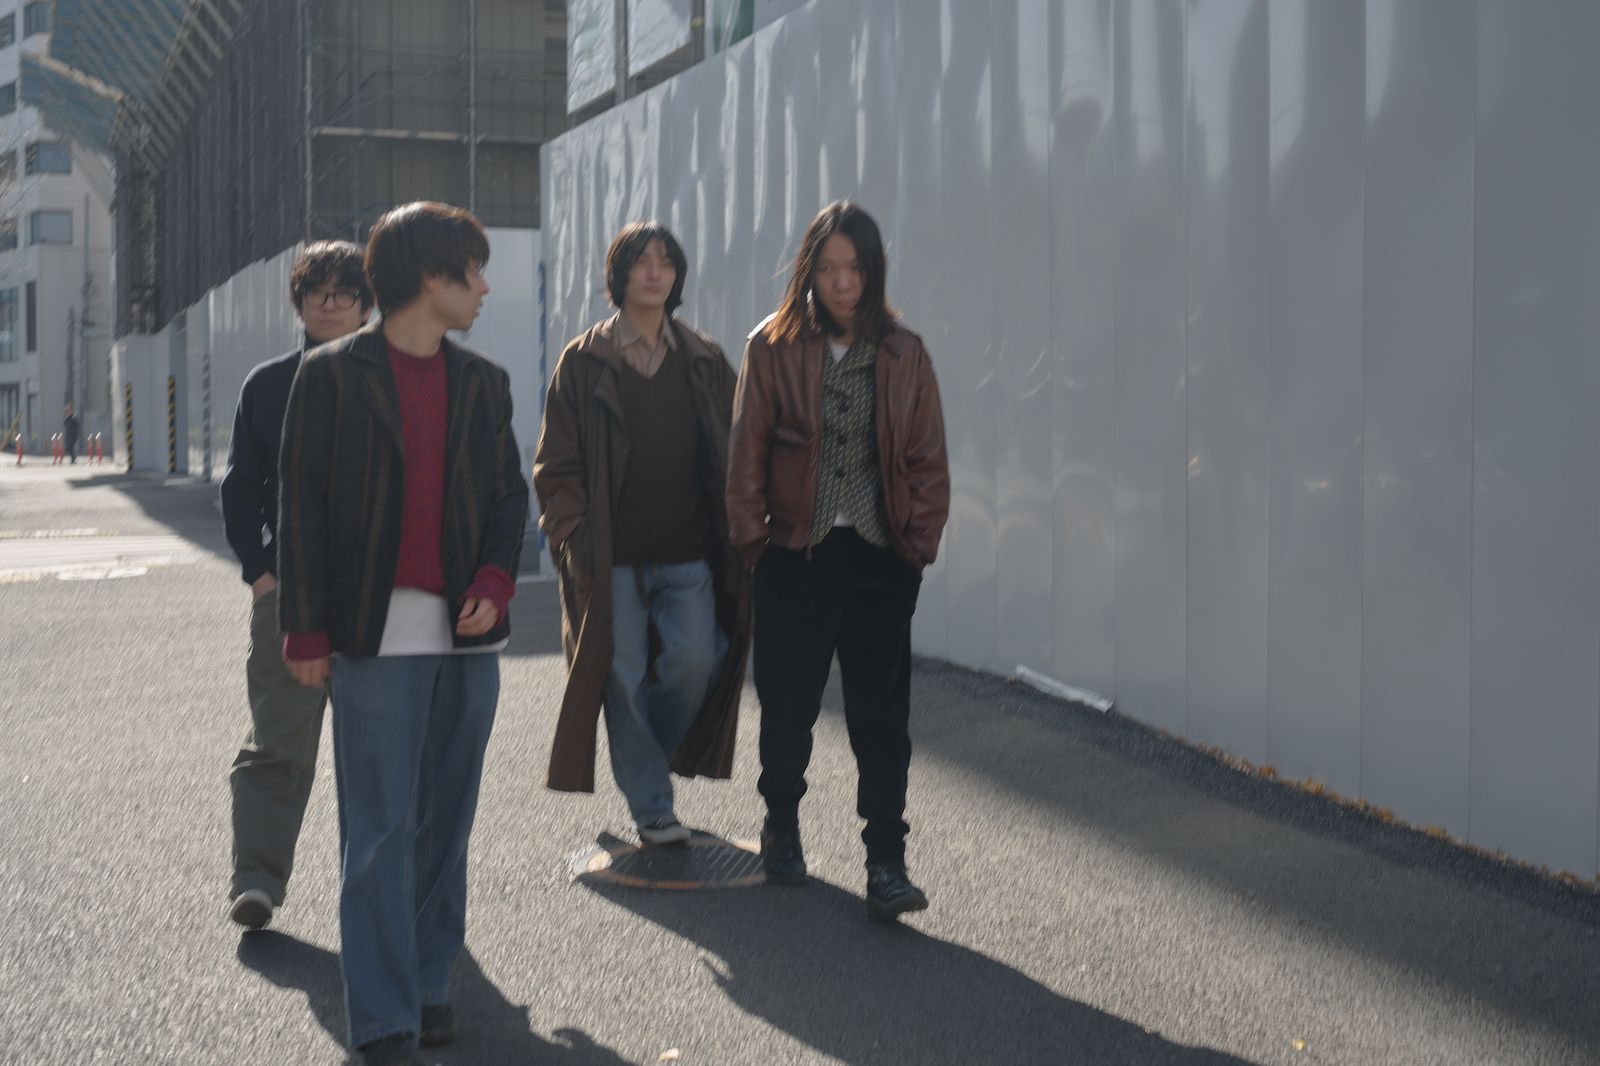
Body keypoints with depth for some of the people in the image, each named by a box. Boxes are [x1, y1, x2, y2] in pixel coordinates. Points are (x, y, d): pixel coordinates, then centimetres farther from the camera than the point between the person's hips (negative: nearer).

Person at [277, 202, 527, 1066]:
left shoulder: (484, 382, 13)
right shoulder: (332, 375, -1)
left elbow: (508, 496, 15)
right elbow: (302, 507, -2)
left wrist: (495, 582, -3)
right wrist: (306, 632, -5)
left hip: (468, 635, 5)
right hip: (376, 632, -4)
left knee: (445, 824, 10)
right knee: (381, 832, -4)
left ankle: (430, 985, 22)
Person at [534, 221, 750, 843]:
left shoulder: (704, 361, 11)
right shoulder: (584, 361, 2)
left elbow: (730, 454, 14)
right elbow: (555, 463, 2)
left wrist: (731, 536, 5)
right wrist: (572, 536, -7)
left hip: (687, 555, 2)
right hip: (611, 558, -2)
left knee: (695, 662, -9)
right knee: (625, 677, -2)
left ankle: (652, 753, 21)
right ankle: (650, 807, 11)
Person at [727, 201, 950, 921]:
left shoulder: (903, 354, 5)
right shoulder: (773, 346, 0)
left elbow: (928, 459, 7)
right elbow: (747, 451, 2)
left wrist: (920, 540, 0)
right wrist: (752, 538, -3)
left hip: (880, 560, 1)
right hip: (795, 557, 0)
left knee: (882, 714, -2)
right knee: (787, 706, 9)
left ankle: (886, 862, 1)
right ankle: (781, 824, 32)